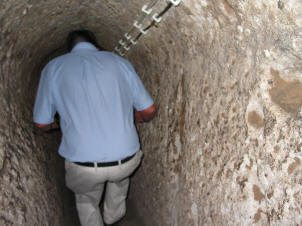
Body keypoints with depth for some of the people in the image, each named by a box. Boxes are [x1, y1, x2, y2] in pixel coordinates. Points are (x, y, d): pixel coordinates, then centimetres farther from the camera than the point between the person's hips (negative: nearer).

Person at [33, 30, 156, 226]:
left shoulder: (54, 67, 3)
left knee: (86, 201, 31)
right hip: (126, 161, 2)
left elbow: (42, 123, 7)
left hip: (83, 167, -1)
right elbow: (149, 110, 7)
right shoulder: (120, 62, 5)